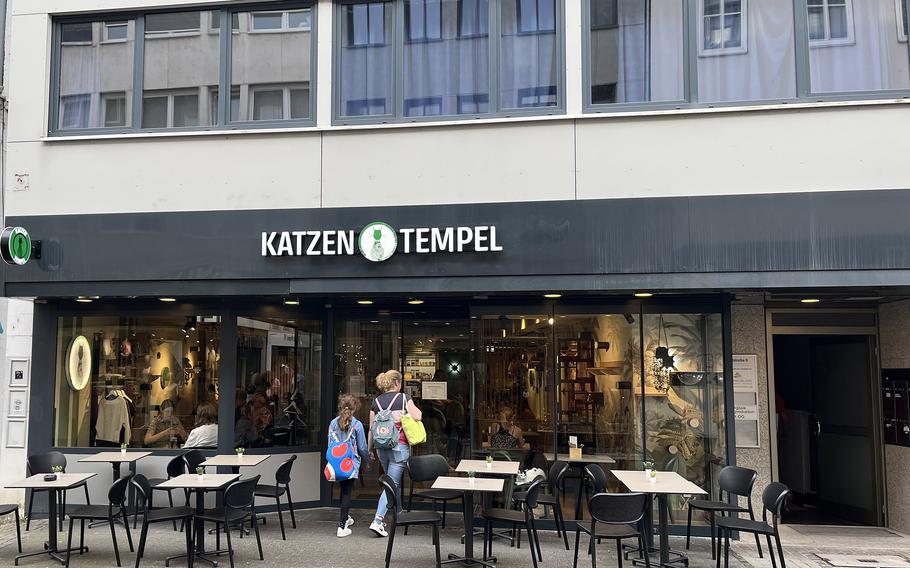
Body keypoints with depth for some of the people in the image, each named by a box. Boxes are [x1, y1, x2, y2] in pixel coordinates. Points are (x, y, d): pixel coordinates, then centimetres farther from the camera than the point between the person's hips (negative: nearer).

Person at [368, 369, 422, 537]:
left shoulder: (376, 401, 8)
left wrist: (370, 449, 16)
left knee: (393, 482, 20)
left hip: (381, 447, 5)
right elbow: (417, 417, -12)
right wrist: (417, 409, 10)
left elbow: (371, 428, 9)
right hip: (399, 446, -5)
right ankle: (377, 521, -12)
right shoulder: (404, 397, -4)